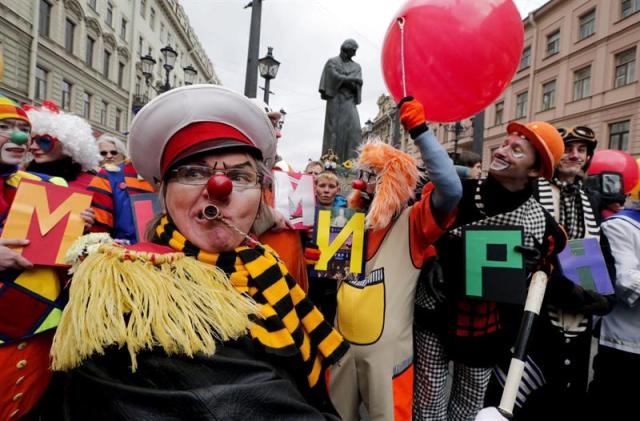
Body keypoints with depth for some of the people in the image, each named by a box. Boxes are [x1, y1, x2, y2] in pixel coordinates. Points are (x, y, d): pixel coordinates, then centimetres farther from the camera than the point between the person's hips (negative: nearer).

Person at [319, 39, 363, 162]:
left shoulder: (356, 67, 20)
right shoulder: (332, 62, 10)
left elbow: (357, 85, 4)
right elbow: (335, 77, -8)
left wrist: (342, 79, -10)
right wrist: (351, 79, -12)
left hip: (349, 102, 4)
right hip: (335, 101, -3)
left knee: (354, 129, -13)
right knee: (334, 130, -11)